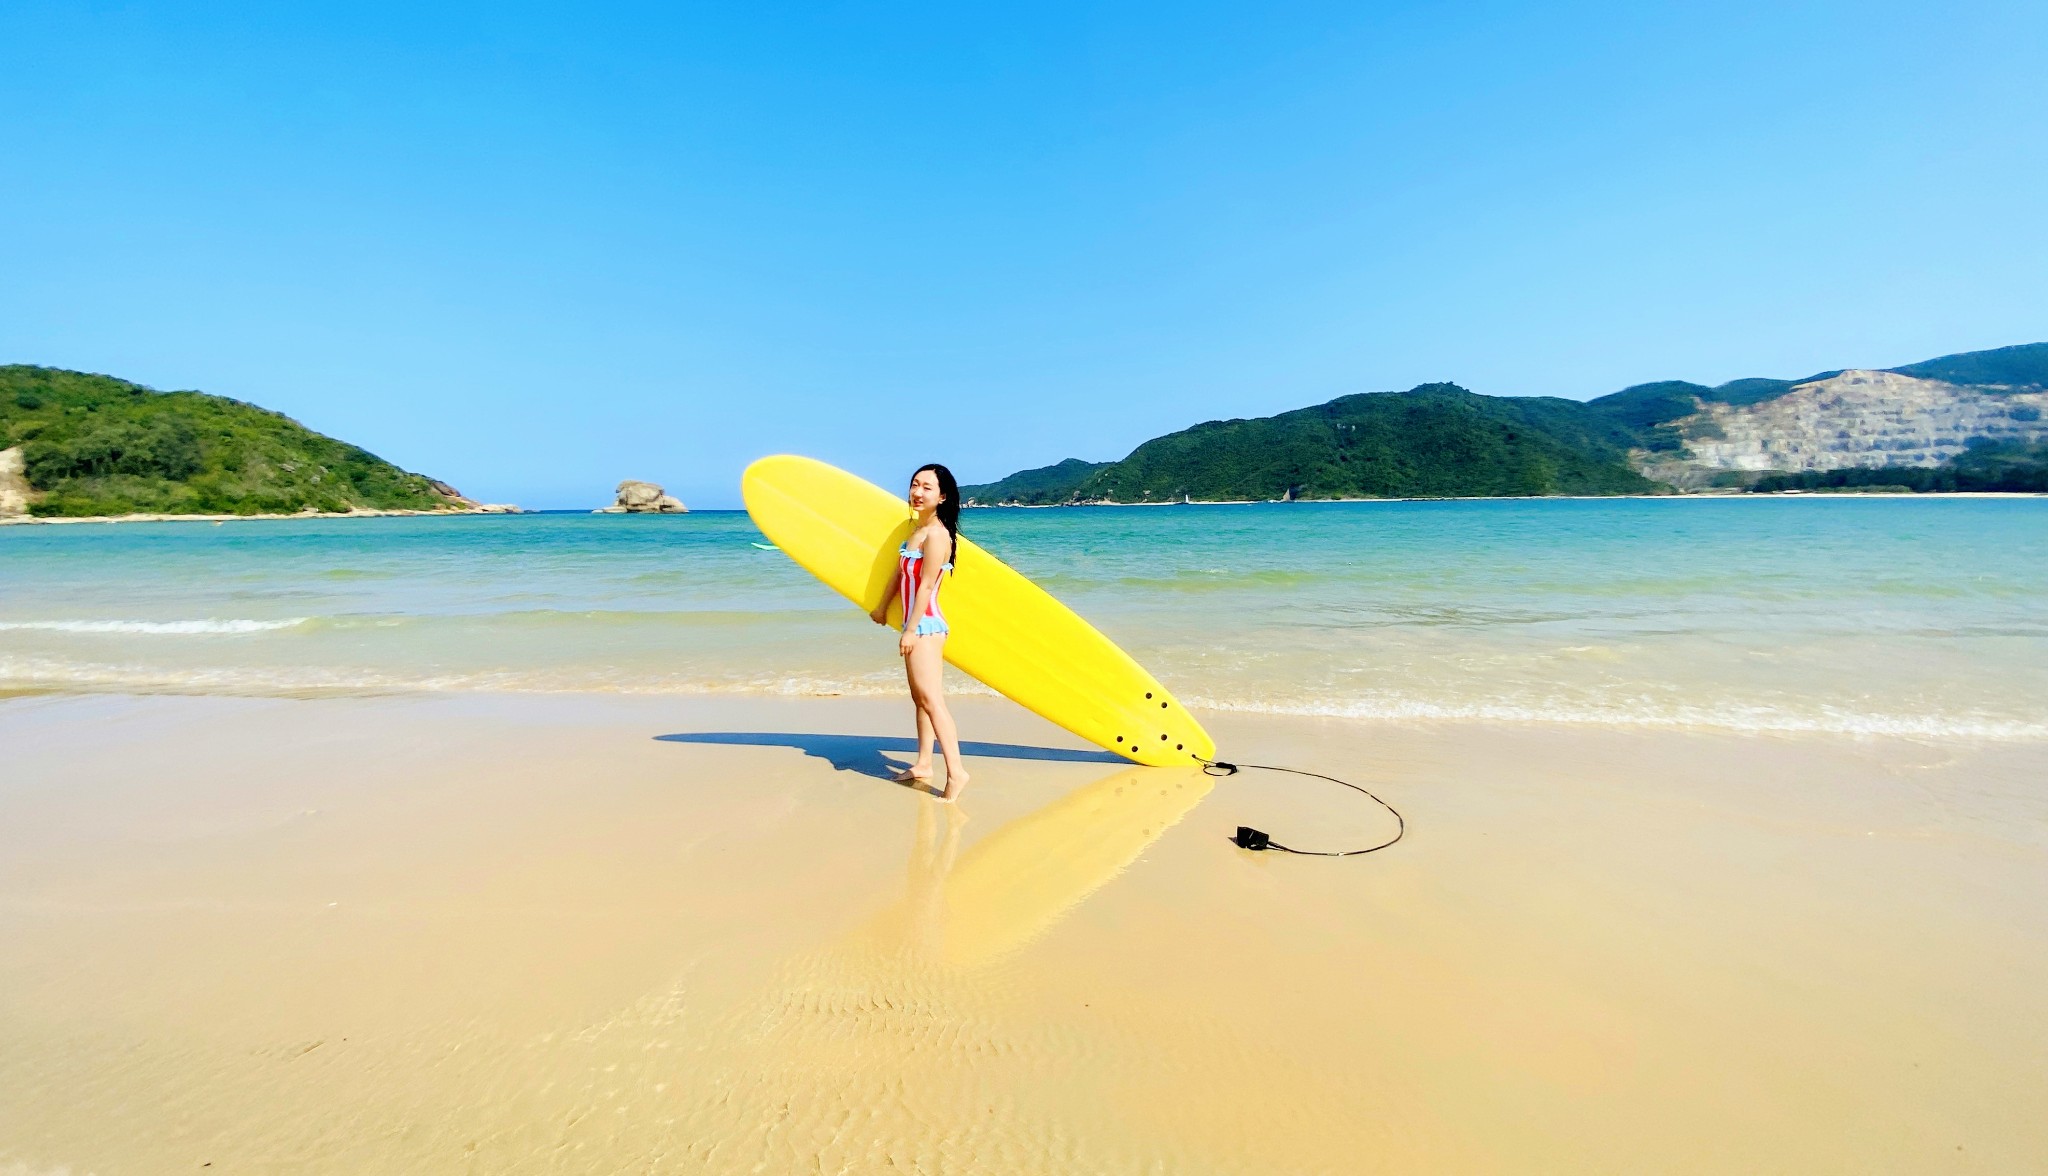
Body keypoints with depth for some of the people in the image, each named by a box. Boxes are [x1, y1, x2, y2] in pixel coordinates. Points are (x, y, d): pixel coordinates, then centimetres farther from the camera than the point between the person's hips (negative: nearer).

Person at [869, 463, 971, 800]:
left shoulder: (936, 534, -16)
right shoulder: (917, 527, 13)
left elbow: (926, 586, -19)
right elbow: (900, 573, 21)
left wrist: (911, 630, -20)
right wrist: (883, 607, 26)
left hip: (925, 625, -10)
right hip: (917, 625, 10)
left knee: (930, 698, -16)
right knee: (920, 696, 15)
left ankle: (956, 771, -17)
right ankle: (923, 765, 25)